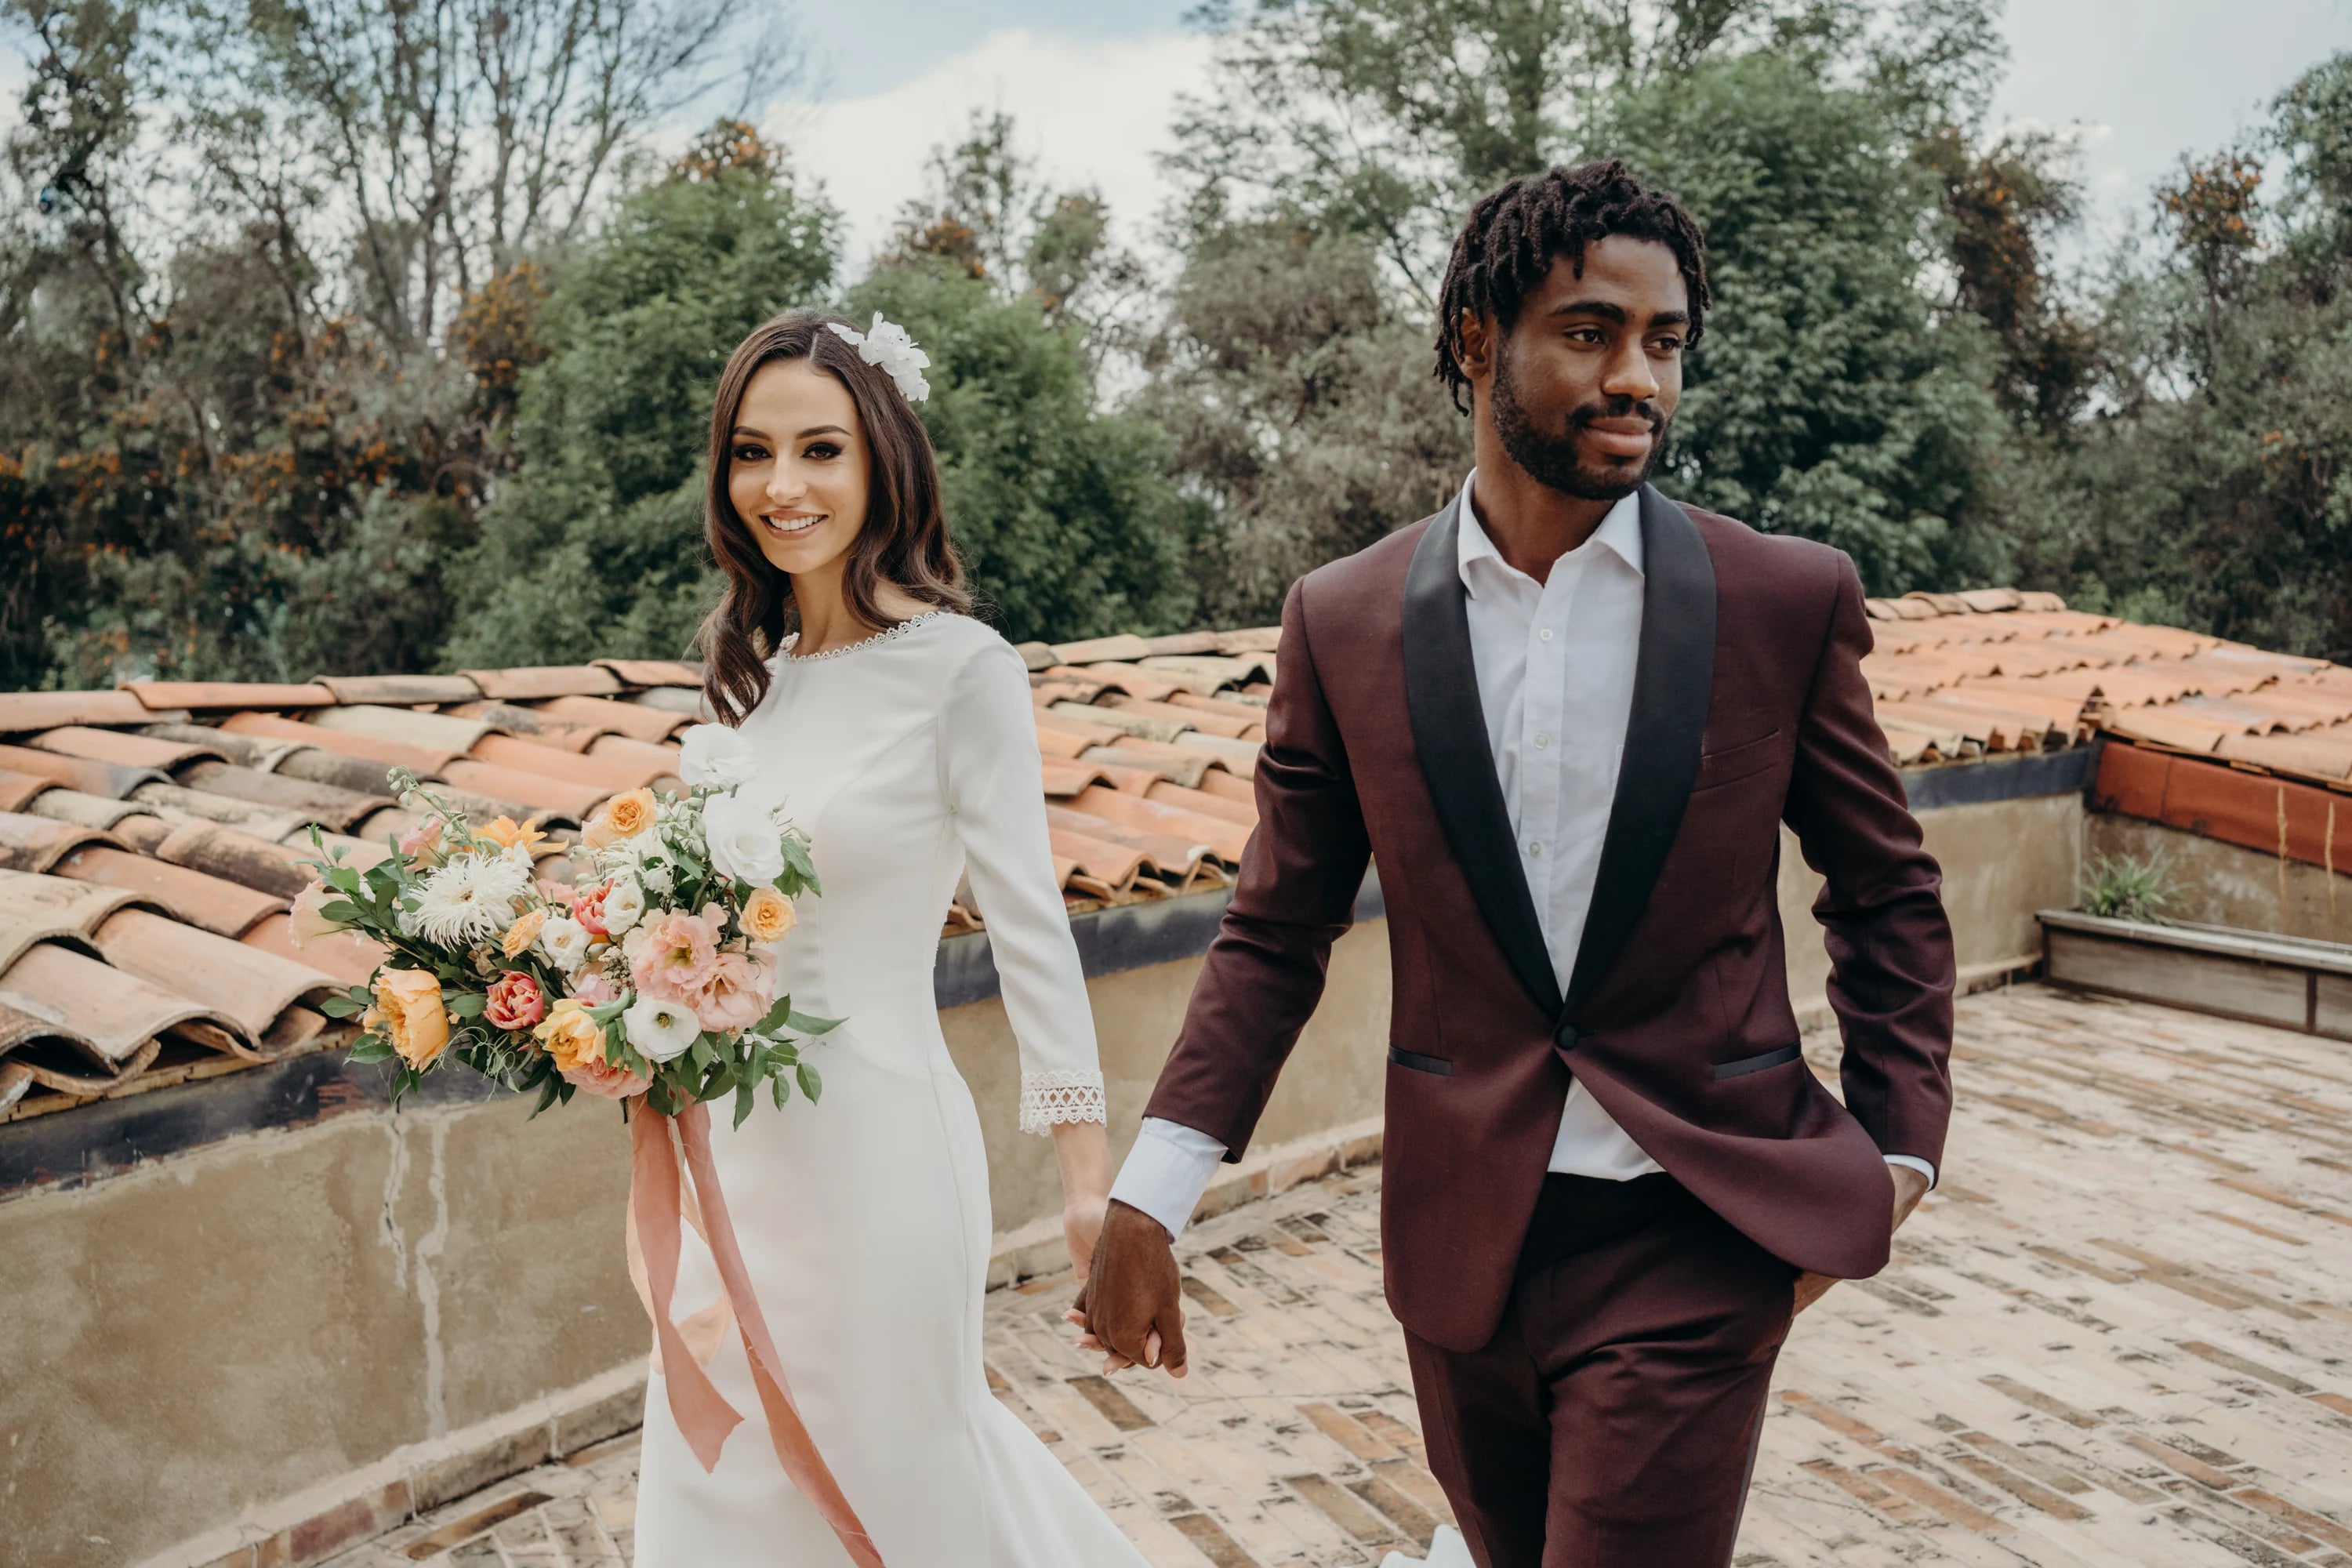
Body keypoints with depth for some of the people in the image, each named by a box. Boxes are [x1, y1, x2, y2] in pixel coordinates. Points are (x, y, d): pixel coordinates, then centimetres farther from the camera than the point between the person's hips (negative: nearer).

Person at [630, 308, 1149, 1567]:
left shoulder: (958, 666, -14)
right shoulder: (750, 670, 6)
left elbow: (1027, 920, -15)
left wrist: (1087, 1168, -16)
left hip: (871, 1136, -7)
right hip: (740, 1138, 7)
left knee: (885, 1467, 12)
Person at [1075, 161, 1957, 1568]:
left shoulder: (1789, 602, -6)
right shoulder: (1345, 622, -3)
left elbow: (1888, 896, 6)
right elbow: (1277, 935, 1)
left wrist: (1899, 1149, 0)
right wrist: (1150, 1197, -6)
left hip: (1697, 1240, -2)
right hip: (1459, 1241, 2)